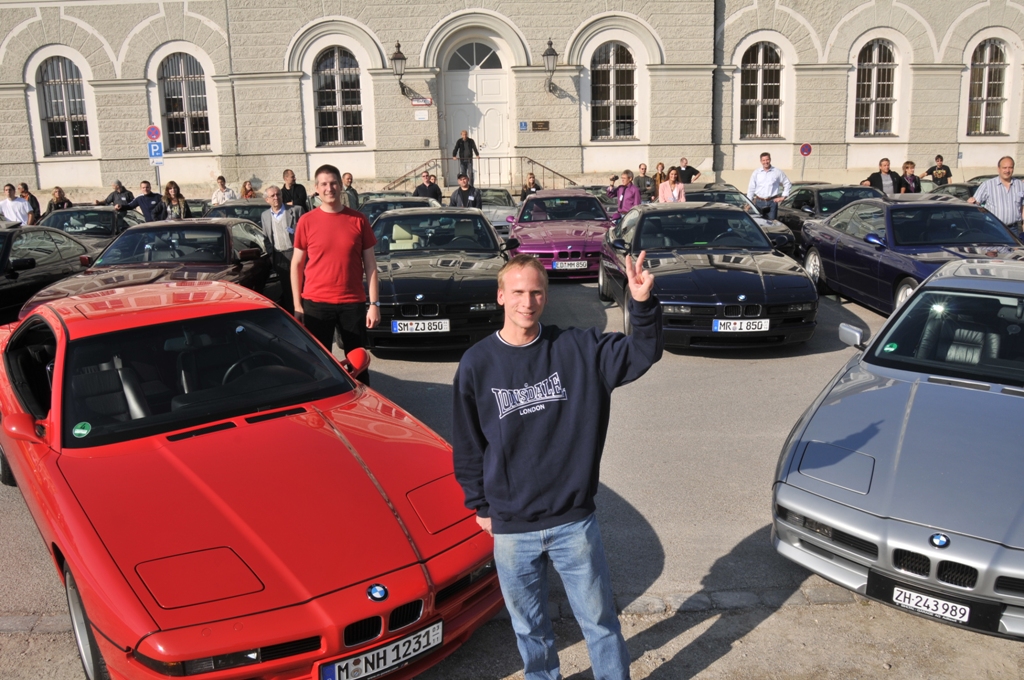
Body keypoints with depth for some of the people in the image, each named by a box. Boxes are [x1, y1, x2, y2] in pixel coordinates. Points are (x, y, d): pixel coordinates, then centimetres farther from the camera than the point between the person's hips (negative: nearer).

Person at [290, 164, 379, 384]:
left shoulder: (358, 220, 2)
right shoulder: (306, 221, 1)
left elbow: (370, 264, 4)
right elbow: (297, 264, 4)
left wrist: (374, 303, -2)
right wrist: (297, 305, -2)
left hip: (353, 303, 1)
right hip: (315, 304, 0)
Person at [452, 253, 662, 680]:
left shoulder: (579, 349, -6)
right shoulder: (477, 364, -6)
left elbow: (643, 353, -12)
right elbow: (466, 445, 3)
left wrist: (643, 303, -29)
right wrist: (480, 505, 6)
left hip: (575, 522, 0)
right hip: (511, 529, 1)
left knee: (599, 620, 14)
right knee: (529, 625, 20)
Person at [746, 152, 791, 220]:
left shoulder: (777, 172, 4)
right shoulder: (756, 173, 6)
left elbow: (787, 184, 12)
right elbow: (751, 188, 7)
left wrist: (783, 197, 5)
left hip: (772, 202, -1)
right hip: (759, 202, 1)